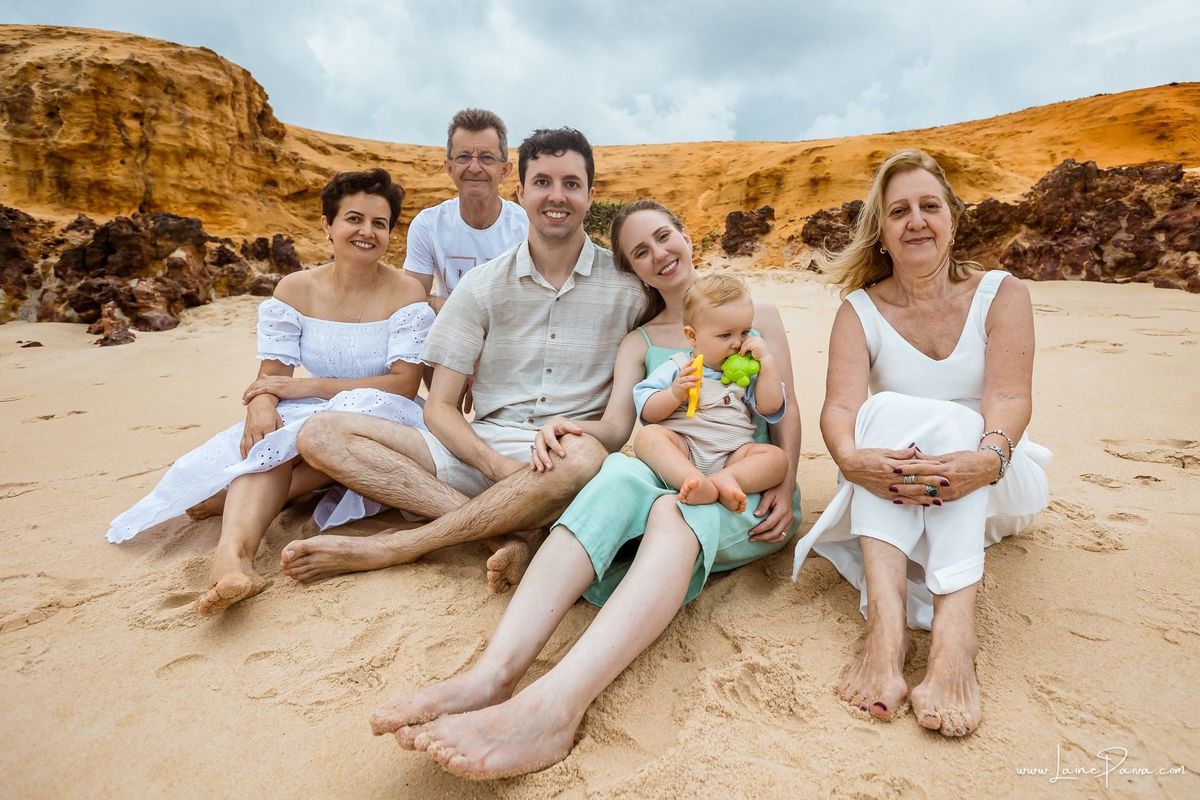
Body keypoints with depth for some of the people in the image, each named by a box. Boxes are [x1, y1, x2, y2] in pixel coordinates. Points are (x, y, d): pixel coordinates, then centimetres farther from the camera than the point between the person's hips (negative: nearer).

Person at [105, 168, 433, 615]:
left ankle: (231, 497, -22)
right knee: (270, 440, -31)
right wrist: (261, 405, -28)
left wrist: (307, 386, -20)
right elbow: (272, 374, -2)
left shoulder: (406, 294, -9)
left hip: (382, 420, -2)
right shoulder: (295, 290, 1)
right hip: (311, 416, 2)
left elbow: (404, 383, -16)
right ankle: (234, 551, -50)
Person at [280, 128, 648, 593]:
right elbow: (439, 407, 3)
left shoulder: (628, 288, 4)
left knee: (583, 455, -40)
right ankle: (500, 535, -28)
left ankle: (388, 548, -23)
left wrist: (578, 429, -23)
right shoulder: (483, 286, 7)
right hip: (481, 449, 3)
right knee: (324, 434, -14)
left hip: (566, 455, -2)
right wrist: (497, 465, -17)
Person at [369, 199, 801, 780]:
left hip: (750, 497, -1)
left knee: (674, 513, -38)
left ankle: (554, 706, -58)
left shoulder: (758, 316, 15)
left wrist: (784, 485, -8)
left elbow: (787, 413, 9)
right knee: (619, 474, -35)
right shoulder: (638, 343, 18)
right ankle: (495, 672, -51)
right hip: (671, 476, 2)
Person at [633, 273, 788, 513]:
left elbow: (770, 407, 7)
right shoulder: (677, 367, 10)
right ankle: (694, 481, -50)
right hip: (681, 447, -2)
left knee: (777, 457, -20)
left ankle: (725, 478, -43)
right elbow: (646, 413, 4)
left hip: (732, 454, 3)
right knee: (648, 435, -29)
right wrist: (675, 394, -14)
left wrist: (767, 359, 4)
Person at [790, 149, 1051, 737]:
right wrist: (851, 457, -42)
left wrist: (988, 458, -41)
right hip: (889, 496, 0)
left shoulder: (1000, 293, -3)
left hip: (989, 488, 0)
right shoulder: (860, 310, -2)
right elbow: (841, 405, -19)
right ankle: (884, 622, -45)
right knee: (885, 410, -30)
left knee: (950, 421, -31)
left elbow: (1010, 396, -19)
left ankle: (954, 635, -47)